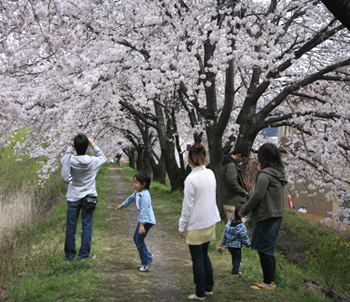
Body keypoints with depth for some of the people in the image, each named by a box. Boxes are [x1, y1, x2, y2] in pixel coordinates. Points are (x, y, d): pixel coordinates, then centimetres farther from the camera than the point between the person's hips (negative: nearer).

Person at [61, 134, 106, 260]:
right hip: (89, 197, -1)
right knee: (87, 227, 8)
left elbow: (65, 158, 12)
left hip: (73, 198, 1)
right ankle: (84, 254, 12)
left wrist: (72, 146, 6)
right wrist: (93, 145, 9)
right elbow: (103, 158, 10)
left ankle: (69, 254, 18)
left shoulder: (70, 160, -14)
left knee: (70, 226, 10)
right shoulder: (93, 161, -13)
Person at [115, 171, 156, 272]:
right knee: (136, 238, 14)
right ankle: (148, 256, 26)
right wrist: (122, 205, 44)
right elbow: (131, 198, 29)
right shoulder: (137, 192, 8)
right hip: (142, 219, 10)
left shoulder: (145, 195, -23)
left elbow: (144, 210, -28)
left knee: (139, 239, -8)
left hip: (147, 220, -10)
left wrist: (142, 225, -32)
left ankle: (147, 261, 4)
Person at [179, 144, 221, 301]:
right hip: (210, 221, 7)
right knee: (204, 255, 20)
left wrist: (182, 226, -7)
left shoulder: (191, 179, -21)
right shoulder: (210, 174, 0)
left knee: (197, 259, 6)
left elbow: (187, 205, -17)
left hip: (196, 225, -7)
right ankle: (209, 288, 29)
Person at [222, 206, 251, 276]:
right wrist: (248, 244, -2)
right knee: (238, 257, 5)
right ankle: (235, 271, -1)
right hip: (237, 245, -7)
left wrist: (224, 241, 20)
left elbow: (225, 233, 7)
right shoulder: (241, 226, -25)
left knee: (233, 256, 27)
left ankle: (235, 265, 46)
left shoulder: (229, 223, -3)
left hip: (229, 244, 7)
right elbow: (243, 237, -18)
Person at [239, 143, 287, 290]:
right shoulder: (279, 173, 11)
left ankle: (268, 283, 5)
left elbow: (258, 195, -19)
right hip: (277, 216, 9)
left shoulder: (265, 175, -17)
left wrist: (244, 210, -7)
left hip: (266, 217, -9)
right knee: (269, 250, 16)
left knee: (263, 250, -1)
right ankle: (270, 281, 23)